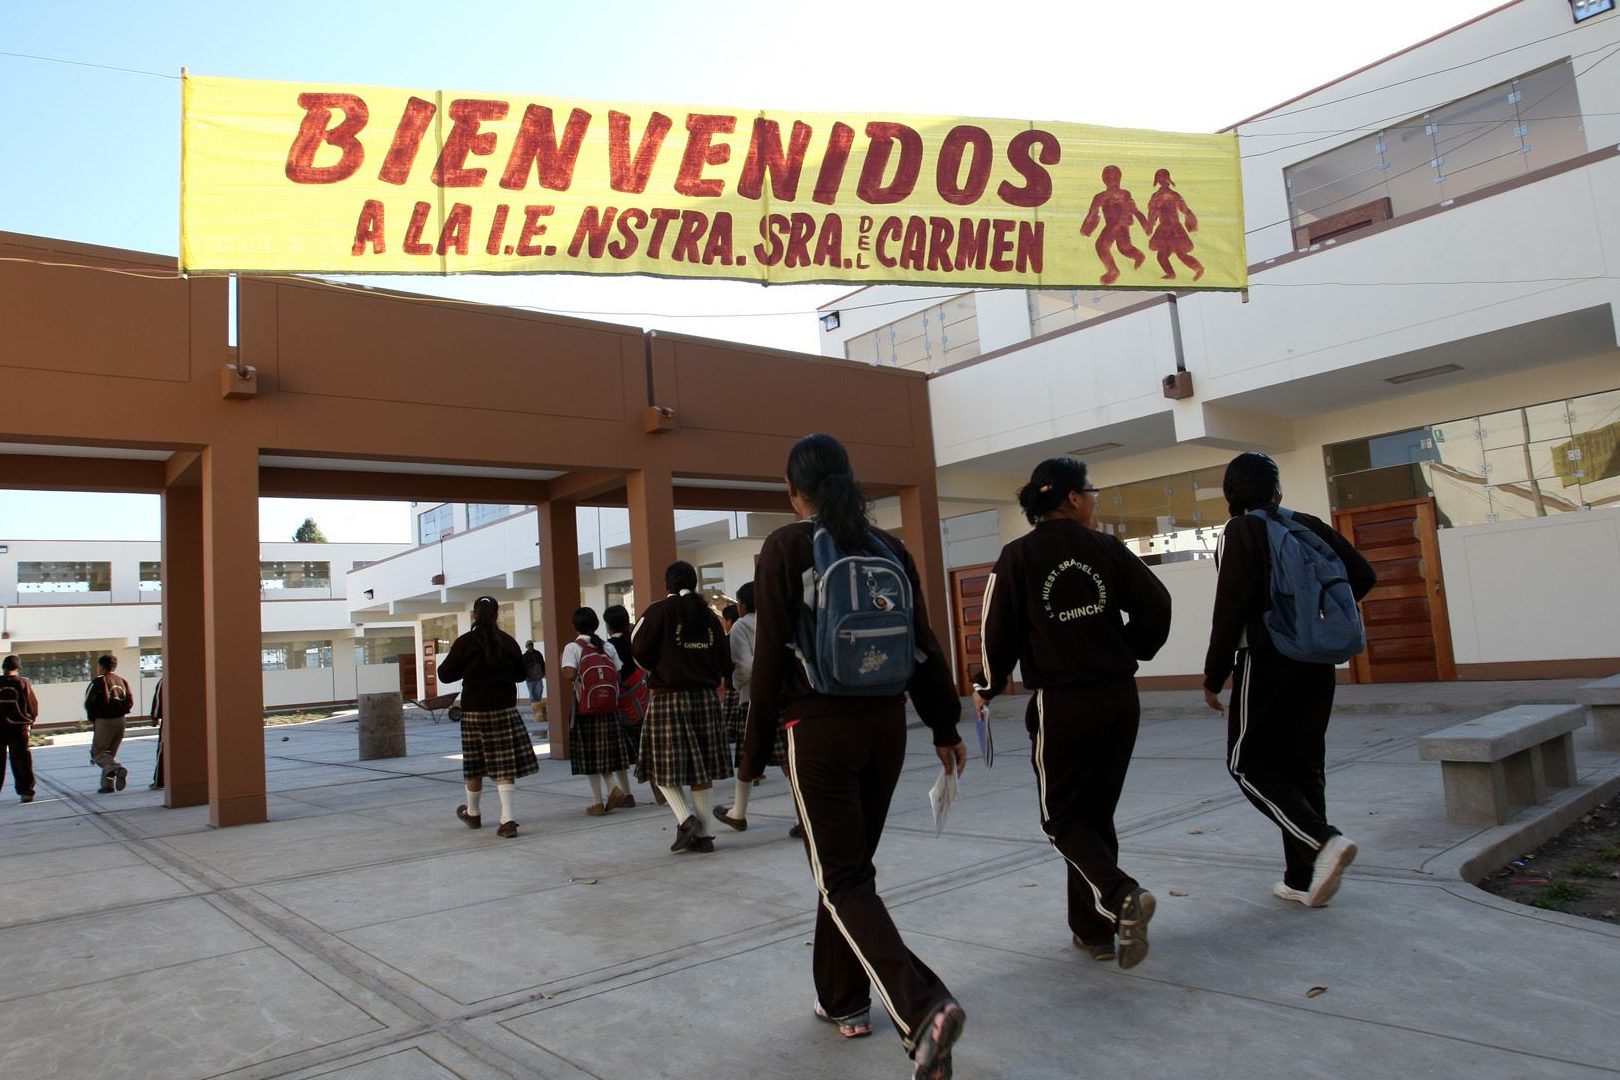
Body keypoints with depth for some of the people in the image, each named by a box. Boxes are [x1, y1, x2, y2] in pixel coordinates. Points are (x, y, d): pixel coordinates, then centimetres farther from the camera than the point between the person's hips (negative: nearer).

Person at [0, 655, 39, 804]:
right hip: (19, 727, -1)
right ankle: (26, 791, 2)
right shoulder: (23, 683, -8)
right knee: (21, 760, 4)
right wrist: (31, 720, 14)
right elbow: (33, 705, -3)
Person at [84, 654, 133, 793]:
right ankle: (108, 784, 13)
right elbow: (130, 700, 7)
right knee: (110, 753, 15)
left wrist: (91, 718, 4)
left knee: (97, 752, 1)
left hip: (104, 721, -6)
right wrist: (121, 712, 13)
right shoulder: (121, 680, 10)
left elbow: (89, 702, -10)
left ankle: (117, 769, -24)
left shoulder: (98, 681, -9)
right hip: (120, 721, 6)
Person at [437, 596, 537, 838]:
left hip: (474, 711, -1)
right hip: (505, 709, 1)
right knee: (505, 766, 0)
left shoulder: (465, 643, -7)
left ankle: (472, 813, 32)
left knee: (475, 765, 13)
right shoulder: (508, 641, 0)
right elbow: (521, 674, 11)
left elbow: (445, 674, 0)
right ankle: (507, 819, -8)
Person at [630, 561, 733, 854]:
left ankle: (687, 819, -10)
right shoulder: (709, 614, 10)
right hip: (706, 697, 5)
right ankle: (703, 833, 11)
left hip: (669, 698, -5)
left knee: (665, 766, 5)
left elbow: (641, 651, -8)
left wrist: (657, 670, 11)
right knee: (702, 767, 9)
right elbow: (724, 662, 9)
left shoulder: (659, 610, -5)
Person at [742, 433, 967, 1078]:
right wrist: (945, 727, 15)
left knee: (842, 880, 0)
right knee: (852, 864, 20)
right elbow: (924, 646, 6)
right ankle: (844, 1001, 31)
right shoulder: (889, 547, 5)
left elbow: (770, 657, -9)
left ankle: (922, 1007, -17)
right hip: (886, 724, 5)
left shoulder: (785, 548, -8)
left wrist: (754, 752, -2)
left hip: (819, 728, -5)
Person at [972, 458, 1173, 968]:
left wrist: (987, 688, 8)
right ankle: (1094, 930, 22)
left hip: (1061, 705, -3)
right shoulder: (1106, 547, 1)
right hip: (1120, 698, 3)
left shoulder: (1018, 556, -6)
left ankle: (1121, 896, -12)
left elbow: (998, 632, -8)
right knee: (1097, 813, 16)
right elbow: (1156, 605, 0)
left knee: (1063, 817, 10)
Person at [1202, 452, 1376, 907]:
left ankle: (1323, 841, -14)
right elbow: (1362, 574, 10)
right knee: (1304, 764, 12)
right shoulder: (1308, 525, 9)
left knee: (1248, 762, 4)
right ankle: (1303, 878, 15)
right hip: (1316, 661, 6)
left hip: (1266, 661, -6)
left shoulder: (1240, 531, -8)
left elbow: (1231, 606, -15)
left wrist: (1214, 675, -9)